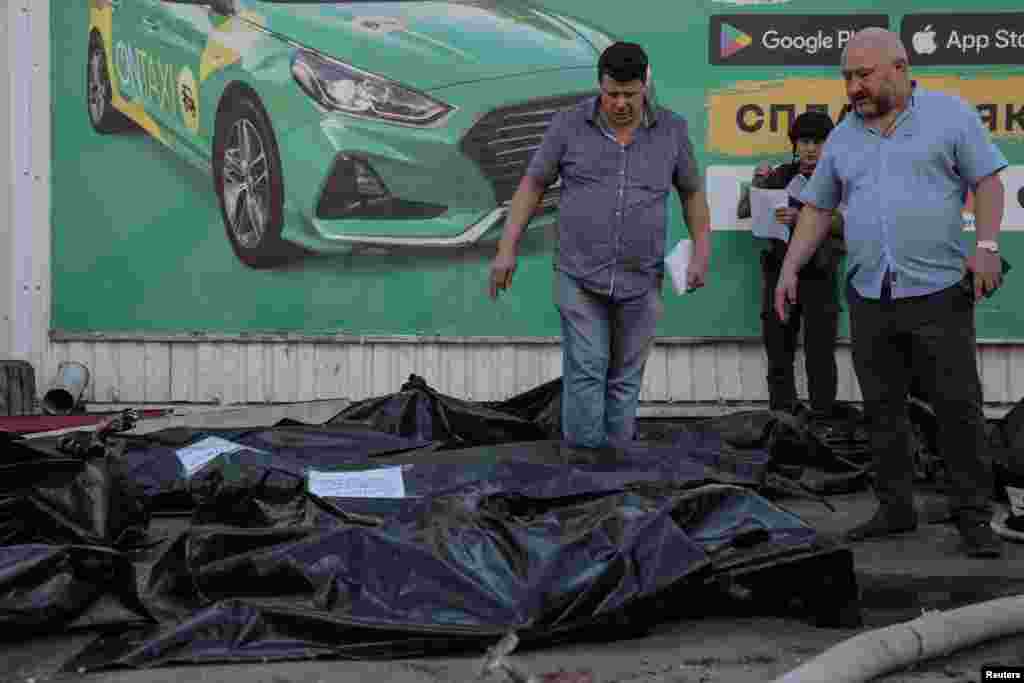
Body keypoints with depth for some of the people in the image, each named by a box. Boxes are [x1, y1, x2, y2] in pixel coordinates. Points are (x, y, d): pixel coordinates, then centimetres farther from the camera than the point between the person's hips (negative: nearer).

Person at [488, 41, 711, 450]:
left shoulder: (672, 131, 1)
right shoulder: (569, 125, -3)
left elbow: (692, 191, 12)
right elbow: (532, 184, 2)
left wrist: (702, 251, 2)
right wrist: (507, 248, -2)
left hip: (640, 282, 2)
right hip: (579, 277, -2)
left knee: (625, 380, 8)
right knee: (586, 372, -7)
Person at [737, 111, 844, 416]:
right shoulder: (781, 176, 12)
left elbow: (843, 223, -13)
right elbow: (743, 212, 15)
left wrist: (802, 217, -27)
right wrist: (758, 184, -3)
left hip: (819, 274, -3)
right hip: (779, 269, 3)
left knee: (820, 354, -6)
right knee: (778, 352, 5)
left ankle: (822, 420, -1)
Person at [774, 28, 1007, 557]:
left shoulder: (950, 113, 2)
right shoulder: (843, 136, 13)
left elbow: (988, 180, 1)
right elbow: (817, 208, 17)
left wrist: (986, 244, -12)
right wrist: (789, 269, 9)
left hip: (938, 292, -4)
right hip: (869, 297, 4)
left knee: (958, 408, -2)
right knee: (881, 410, 8)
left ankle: (973, 517, 6)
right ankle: (894, 508, 18)